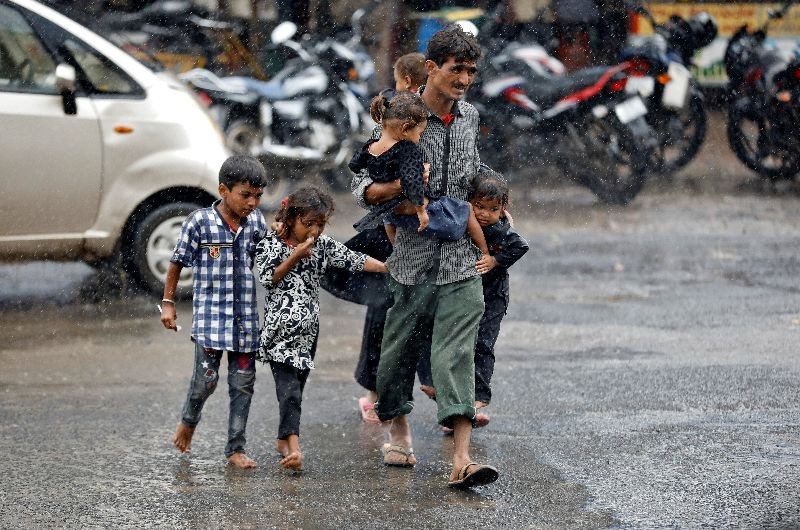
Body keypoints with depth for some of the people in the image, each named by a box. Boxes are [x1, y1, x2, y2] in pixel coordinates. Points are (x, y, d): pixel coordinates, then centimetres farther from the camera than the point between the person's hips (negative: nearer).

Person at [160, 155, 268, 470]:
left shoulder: (256, 222, 3)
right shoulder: (200, 222, -8)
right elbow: (177, 262, 0)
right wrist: (168, 302, 2)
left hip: (245, 318, 4)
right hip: (210, 314, -4)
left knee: (243, 383, 4)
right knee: (206, 378, -6)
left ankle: (236, 449, 13)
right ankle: (188, 422, 26)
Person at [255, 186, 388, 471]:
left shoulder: (323, 245, 10)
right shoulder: (271, 242, -1)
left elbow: (354, 260, 7)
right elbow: (268, 278, -6)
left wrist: (391, 268, 1)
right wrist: (295, 257, -14)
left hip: (307, 330, 5)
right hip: (280, 329, -5)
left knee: (296, 384, 9)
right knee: (288, 386, -12)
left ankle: (283, 440, 20)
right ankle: (293, 446, -21)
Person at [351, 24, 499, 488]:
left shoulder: (470, 117, 9)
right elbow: (362, 186, -5)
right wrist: (397, 187, -24)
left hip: (462, 260, 2)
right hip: (414, 257, -2)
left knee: (457, 352, -10)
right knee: (401, 348, 10)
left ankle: (462, 459, -20)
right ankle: (399, 431, 36)